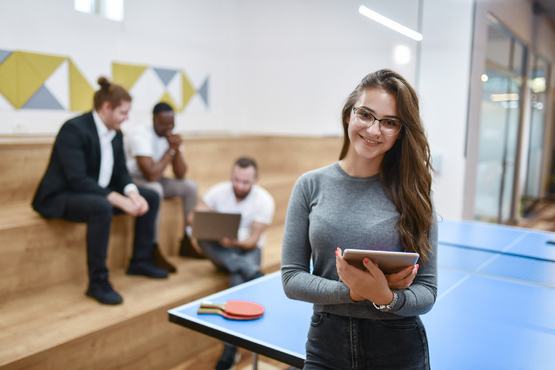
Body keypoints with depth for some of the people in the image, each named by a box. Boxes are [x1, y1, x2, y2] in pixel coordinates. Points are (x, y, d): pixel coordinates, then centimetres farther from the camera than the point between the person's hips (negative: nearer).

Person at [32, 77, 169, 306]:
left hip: (97, 192, 9)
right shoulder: (74, 129, -22)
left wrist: (133, 194, -16)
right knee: (101, 207, -39)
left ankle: (140, 261, 11)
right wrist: (120, 201, -33)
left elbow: (121, 172, 5)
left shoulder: (115, 133, 3)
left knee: (150, 197, 2)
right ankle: (97, 282, -27)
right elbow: (78, 179, -29)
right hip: (61, 197, -9)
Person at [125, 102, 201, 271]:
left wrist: (177, 150, -20)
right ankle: (154, 252, -28)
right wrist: (171, 150, -25)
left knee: (191, 187, -5)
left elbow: (180, 175, -5)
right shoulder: (140, 136, -24)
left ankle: (186, 244, 3)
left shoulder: (171, 136, -1)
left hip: (154, 179, 8)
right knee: (155, 190, -38)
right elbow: (151, 175, -34)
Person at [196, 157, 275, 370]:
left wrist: (236, 242, -35)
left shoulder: (264, 201, -11)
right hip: (220, 250, 3)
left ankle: (230, 350, -27)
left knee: (238, 278, -34)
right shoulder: (219, 191, -4)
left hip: (247, 250, -3)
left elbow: (253, 241, -14)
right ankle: (254, 274, -37)